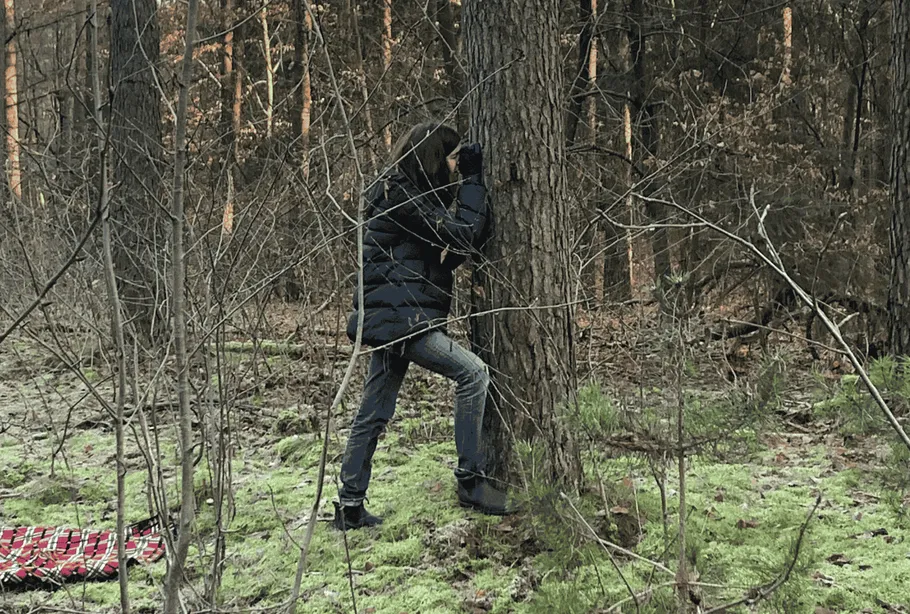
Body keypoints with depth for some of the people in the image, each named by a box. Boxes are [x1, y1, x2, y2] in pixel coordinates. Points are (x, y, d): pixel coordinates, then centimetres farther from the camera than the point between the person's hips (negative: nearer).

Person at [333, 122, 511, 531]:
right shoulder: (399, 196, -13)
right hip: (399, 317, -11)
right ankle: (470, 481, -9)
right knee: (472, 372, -13)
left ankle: (349, 507, 17)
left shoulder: (409, 194, 19)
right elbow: (461, 235, -16)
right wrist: (473, 181, -6)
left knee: (373, 415, 11)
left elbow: (455, 249, 17)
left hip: (393, 320, 11)